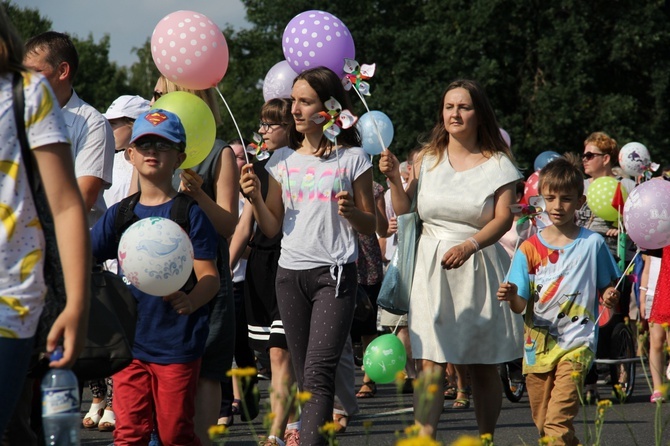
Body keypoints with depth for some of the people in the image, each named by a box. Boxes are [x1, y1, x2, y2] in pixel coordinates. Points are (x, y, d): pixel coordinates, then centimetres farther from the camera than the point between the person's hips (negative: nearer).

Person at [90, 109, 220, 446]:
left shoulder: (190, 213, -5)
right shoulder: (119, 214, 9)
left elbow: (210, 276, -12)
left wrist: (189, 302, -32)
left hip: (177, 344, -4)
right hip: (129, 342, 4)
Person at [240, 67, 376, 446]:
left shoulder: (352, 158, 1)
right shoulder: (284, 159, 11)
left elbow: (370, 226, 5)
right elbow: (272, 228, 11)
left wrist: (350, 211, -16)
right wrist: (255, 198, -6)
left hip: (335, 273, -5)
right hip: (291, 273, 5)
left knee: (318, 373, -17)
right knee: (304, 376, 6)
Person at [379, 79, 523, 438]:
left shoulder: (497, 163, 2)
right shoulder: (428, 159, 10)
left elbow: (503, 219, -7)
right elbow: (403, 212, 11)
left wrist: (469, 246, -23)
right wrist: (395, 179, -6)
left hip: (478, 268, -1)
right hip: (432, 267, 1)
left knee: (483, 365, 6)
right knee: (431, 362, -9)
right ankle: (423, 439, -15)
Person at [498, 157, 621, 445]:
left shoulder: (592, 244, 0)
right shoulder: (530, 248, 2)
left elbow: (606, 287, 11)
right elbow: (520, 307, -2)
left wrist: (610, 296, -12)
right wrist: (512, 296, -25)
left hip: (577, 343, -3)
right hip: (538, 343, 3)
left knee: (558, 421, -19)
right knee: (542, 423, 11)